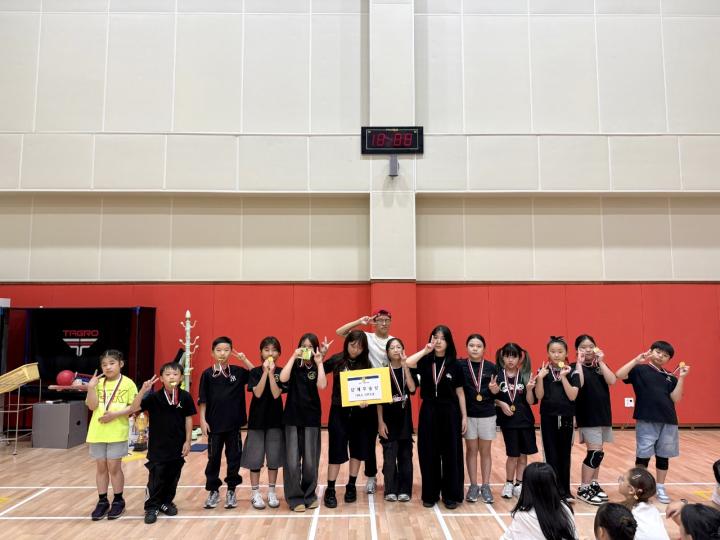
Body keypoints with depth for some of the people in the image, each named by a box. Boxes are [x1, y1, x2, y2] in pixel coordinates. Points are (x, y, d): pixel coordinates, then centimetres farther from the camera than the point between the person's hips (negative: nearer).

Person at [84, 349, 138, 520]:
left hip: (117, 432, -3)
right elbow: (92, 406, -3)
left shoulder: (128, 383, -4)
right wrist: (90, 388, -15)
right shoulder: (98, 383, 5)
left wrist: (115, 414, -17)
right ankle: (102, 501, 21)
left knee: (114, 467, 1)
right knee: (101, 467, 10)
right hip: (98, 431, 3)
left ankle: (118, 501, 16)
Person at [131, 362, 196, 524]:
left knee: (172, 477, 13)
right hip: (158, 445, -2)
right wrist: (143, 390, -32)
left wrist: (188, 441, 0)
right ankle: (151, 507, 17)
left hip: (177, 446, 2)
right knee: (156, 478, 2)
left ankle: (166, 502, 32)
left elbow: (188, 419, 1)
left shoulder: (185, 397, -7)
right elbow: (134, 408, -19)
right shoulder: (154, 396, -11)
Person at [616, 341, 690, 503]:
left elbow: (675, 398, 0)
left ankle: (660, 488, 26)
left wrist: (681, 378, -6)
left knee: (663, 456, 12)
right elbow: (619, 375, -16)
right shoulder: (640, 370, -1)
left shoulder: (670, 377, 11)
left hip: (668, 421, 4)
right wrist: (636, 360, -18)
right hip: (646, 420, -4)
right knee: (643, 455, 1)